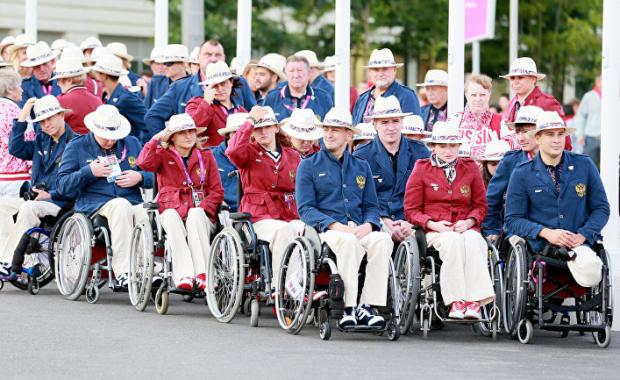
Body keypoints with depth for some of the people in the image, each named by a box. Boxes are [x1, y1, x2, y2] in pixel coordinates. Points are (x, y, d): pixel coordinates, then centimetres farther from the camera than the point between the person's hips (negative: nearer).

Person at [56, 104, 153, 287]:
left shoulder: (132, 144, 22)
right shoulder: (77, 147, 13)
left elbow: (154, 176, 25)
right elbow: (63, 186, 8)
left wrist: (140, 178, 2)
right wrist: (89, 172, -6)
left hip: (133, 202, 2)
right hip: (94, 204, -2)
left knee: (146, 213, -34)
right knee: (121, 205, -37)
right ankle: (123, 272, -43)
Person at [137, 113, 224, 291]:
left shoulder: (206, 156, 18)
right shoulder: (163, 155, 15)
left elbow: (217, 191, 9)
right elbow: (144, 163, -9)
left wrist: (201, 209, -9)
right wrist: (157, 139, -4)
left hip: (199, 215, 0)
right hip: (171, 211, 0)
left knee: (195, 214, -36)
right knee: (171, 215, -36)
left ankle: (203, 274, -47)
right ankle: (183, 275, -50)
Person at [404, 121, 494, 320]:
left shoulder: (470, 168, 15)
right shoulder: (422, 169, 9)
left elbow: (480, 205, 16)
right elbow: (411, 210, 7)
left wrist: (468, 222, -6)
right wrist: (432, 224, -11)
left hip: (465, 228, 2)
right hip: (435, 230, -2)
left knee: (473, 241, -36)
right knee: (454, 242, -37)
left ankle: (474, 300, -42)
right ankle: (456, 301, -41)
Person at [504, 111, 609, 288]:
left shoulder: (584, 165, 8)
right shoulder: (522, 174, 4)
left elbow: (601, 208, 9)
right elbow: (513, 219, 3)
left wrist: (582, 236, -9)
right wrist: (546, 233, -14)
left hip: (581, 242, 3)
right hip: (541, 245, -3)